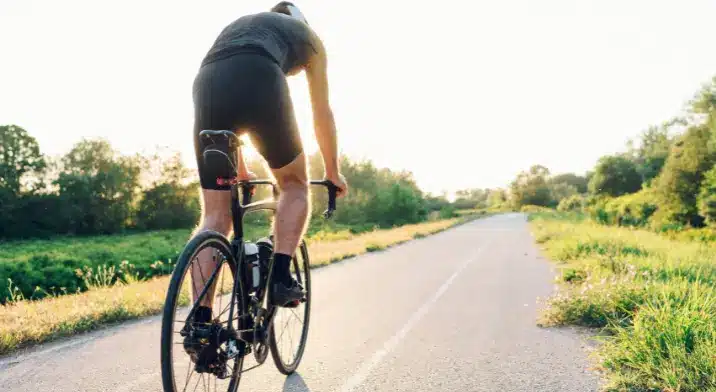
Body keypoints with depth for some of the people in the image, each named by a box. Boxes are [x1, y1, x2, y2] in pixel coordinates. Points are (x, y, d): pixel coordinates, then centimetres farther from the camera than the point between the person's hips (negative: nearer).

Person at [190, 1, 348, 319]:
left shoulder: (236, 25, 42)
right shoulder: (307, 35, 32)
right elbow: (322, 112, 31)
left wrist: (241, 170, 49)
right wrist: (332, 171, 40)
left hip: (206, 86, 4)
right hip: (259, 84, -4)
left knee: (214, 215, 8)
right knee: (294, 184, 19)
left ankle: (200, 320, 2)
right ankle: (281, 276, 4)